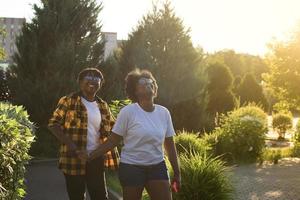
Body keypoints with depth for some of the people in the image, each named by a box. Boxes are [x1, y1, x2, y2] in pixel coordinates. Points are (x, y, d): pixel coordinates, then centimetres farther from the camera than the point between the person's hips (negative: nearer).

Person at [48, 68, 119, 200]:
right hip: (73, 159, -4)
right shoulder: (69, 101, -3)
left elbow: (112, 129, 19)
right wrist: (74, 148, -18)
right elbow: (53, 124, -9)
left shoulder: (103, 106, 11)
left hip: (96, 159, 4)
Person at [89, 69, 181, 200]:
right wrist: (90, 156, -9)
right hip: (131, 167, -3)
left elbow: (170, 145, 9)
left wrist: (176, 173, 11)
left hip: (157, 167, 4)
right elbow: (113, 140, -5)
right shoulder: (128, 111, -10)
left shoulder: (164, 112, 3)